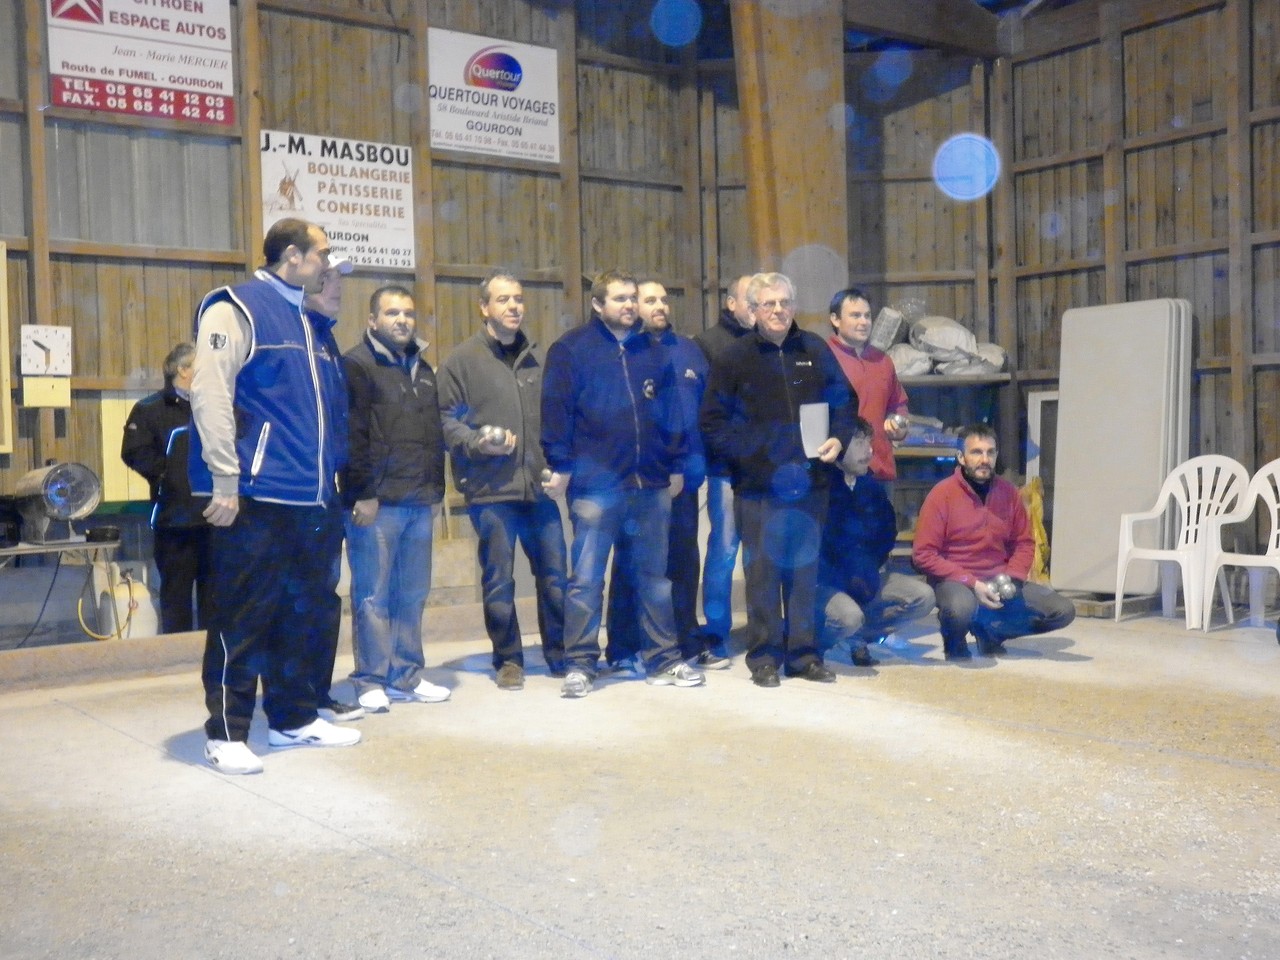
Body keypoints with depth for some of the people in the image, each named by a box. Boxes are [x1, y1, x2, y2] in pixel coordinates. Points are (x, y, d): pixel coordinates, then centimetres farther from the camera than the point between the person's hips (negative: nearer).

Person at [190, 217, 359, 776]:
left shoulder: (315, 325, 20)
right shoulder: (236, 309, -5)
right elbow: (210, 395, -15)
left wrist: (333, 478, 18)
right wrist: (225, 482, -19)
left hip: (315, 500, 8)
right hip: (255, 498, -8)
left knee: (310, 613, 13)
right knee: (243, 618, -2)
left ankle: (294, 718, 26)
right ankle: (226, 734, 8)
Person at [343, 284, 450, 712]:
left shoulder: (422, 368, 20)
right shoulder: (357, 365, -4)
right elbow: (354, 436, -11)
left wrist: (436, 490, 18)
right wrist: (363, 494, -15)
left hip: (419, 502, 7)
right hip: (376, 502, -7)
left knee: (412, 595, 10)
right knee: (372, 595, -1)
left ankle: (406, 676, 18)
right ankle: (371, 681, 6)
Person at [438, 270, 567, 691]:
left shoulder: (538, 358, 15)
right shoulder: (462, 359, 1)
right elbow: (446, 419, -2)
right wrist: (477, 443, -17)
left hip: (540, 486, 4)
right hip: (490, 489, -4)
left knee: (555, 575, 7)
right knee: (499, 580, 4)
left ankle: (560, 656, 22)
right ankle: (508, 660, 19)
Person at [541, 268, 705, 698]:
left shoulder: (651, 351, 14)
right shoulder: (571, 349, 0)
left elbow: (670, 412, 17)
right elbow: (556, 408, -5)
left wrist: (675, 465, 13)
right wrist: (560, 466, -10)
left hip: (651, 484, 5)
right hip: (595, 484, -4)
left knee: (654, 576, 10)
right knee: (586, 578, 0)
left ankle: (664, 660, 19)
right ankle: (580, 665, 9)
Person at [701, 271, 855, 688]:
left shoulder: (815, 350, 9)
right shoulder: (735, 358, 1)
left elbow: (844, 400, 19)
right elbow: (713, 423, -1)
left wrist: (838, 438, 1)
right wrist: (752, 458, -12)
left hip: (810, 482, 3)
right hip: (758, 485, -3)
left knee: (805, 568, 9)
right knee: (762, 570, 0)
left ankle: (803, 653, 19)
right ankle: (764, 657, 10)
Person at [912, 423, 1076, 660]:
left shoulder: (1008, 492, 3)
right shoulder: (942, 494, -11)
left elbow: (1024, 542, 12)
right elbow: (923, 555, -13)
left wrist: (1012, 578, -8)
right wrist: (971, 583, -20)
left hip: (1000, 582, 5)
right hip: (956, 582, -5)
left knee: (1063, 611, -8)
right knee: (961, 608, -40)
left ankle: (990, 631, 11)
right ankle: (955, 642, -1)